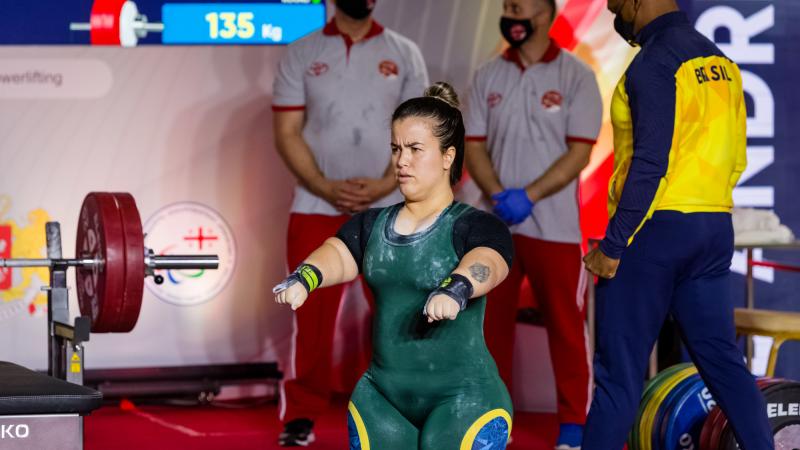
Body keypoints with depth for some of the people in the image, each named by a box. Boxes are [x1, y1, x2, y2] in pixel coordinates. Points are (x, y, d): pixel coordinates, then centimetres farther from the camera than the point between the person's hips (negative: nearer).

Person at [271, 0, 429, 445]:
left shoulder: (405, 54, 7)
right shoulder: (302, 54, 5)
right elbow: (287, 132, 0)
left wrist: (384, 184, -13)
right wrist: (326, 188, -12)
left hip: (391, 208, 1)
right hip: (317, 207, 0)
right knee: (311, 317, 0)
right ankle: (301, 414, 8)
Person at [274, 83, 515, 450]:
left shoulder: (476, 226, -5)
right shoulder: (372, 225, 10)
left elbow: (484, 263, -26)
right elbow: (338, 253, -9)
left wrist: (455, 289, -50)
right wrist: (305, 277, -32)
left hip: (462, 400, -5)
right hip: (381, 395, 5)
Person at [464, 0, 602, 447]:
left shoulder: (575, 75, -5)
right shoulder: (488, 76, 7)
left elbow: (579, 153, -9)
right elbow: (475, 146, 6)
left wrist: (529, 195, -18)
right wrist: (499, 194, -12)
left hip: (554, 227, -4)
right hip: (494, 225, 4)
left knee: (565, 327, 1)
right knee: (491, 324, 9)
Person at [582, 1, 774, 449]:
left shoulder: (654, 62, -13)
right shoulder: (720, 62, 12)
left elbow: (650, 163, -19)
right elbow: (736, 158, 16)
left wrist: (612, 246, -16)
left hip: (653, 228, -8)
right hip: (715, 229, 8)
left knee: (619, 366, -2)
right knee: (721, 357, 11)